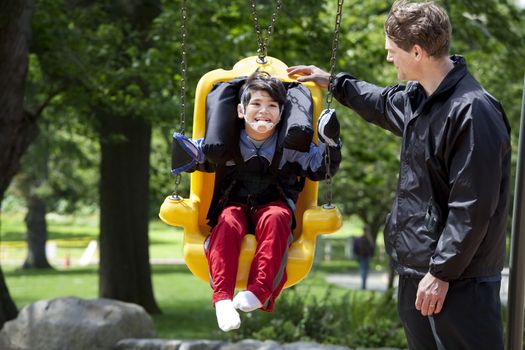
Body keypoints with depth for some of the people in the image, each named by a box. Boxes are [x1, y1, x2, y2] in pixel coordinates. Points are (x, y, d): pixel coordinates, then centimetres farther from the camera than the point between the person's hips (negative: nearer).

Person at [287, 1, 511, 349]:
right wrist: (334, 82, 42)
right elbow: (385, 104, 36)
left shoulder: (473, 111, -21)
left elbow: (473, 207, -22)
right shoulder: (417, 97, 9)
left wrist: (442, 273, -20)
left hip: (459, 279, -10)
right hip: (416, 270, 10)